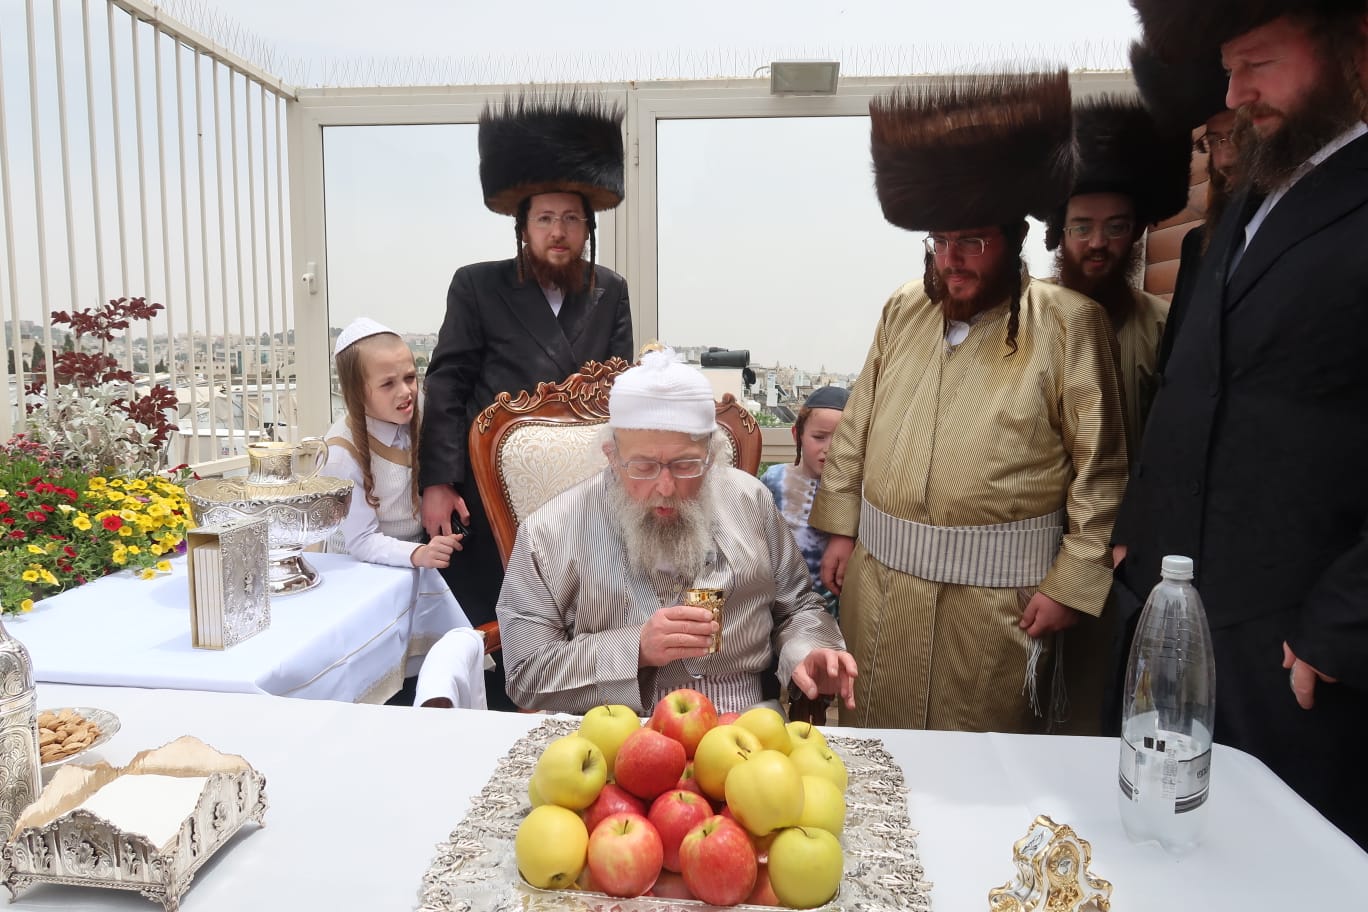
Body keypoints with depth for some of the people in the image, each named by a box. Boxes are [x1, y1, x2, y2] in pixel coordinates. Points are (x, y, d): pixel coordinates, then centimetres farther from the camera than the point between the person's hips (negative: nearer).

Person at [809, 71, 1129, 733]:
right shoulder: (902, 311, 7)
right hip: (879, 573, 4)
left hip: (997, 589, -4)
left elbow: (1101, 468, -6)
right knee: (869, 741, 16)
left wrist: (1070, 582, -8)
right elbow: (856, 427, 12)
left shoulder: (1069, 323, -7)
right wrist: (841, 529, 10)